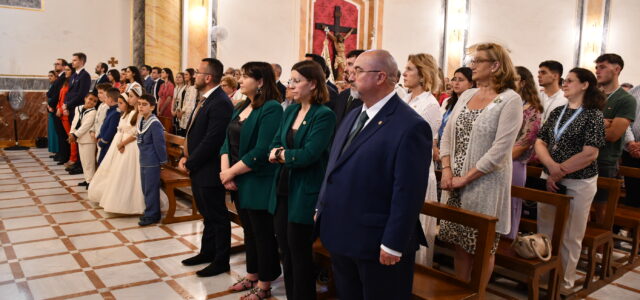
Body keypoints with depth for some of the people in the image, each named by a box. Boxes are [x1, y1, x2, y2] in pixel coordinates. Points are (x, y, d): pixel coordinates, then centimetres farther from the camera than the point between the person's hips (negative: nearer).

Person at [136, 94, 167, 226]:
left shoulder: (155, 124, -20)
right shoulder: (141, 121, 7)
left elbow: (159, 144, -17)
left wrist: (162, 160, -11)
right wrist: (143, 155, 17)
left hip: (152, 162, -9)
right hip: (143, 161, 9)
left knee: (151, 189, 1)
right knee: (145, 188, 17)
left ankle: (152, 215, 12)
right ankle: (150, 211, 30)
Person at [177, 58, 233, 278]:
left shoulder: (220, 103, -21)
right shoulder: (205, 100, 11)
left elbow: (211, 141, -24)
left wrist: (189, 163, -15)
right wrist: (185, 157, 3)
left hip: (209, 171, -10)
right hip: (197, 169, 10)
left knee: (217, 217, 5)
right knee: (207, 214, 21)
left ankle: (221, 261, 19)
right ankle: (207, 253, 36)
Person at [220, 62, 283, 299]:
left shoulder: (271, 108, -16)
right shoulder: (240, 107, 11)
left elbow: (261, 151, -22)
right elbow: (228, 141, 8)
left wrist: (232, 172, -15)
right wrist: (225, 170, -7)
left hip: (258, 183, -8)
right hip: (238, 182, 8)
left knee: (263, 234, 6)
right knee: (249, 231, 19)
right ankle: (252, 276, 34)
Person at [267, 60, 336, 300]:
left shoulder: (324, 115, -14)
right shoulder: (290, 111, 9)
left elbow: (309, 155, -22)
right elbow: (274, 145, 8)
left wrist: (280, 154, -7)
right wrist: (279, 153, -14)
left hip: (304, 193, -7)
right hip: (282, 189, 7)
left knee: (299, 252, 6)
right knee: (285, 251, 16)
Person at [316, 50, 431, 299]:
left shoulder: (410, 126, -18)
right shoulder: (353, 116, 10)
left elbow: (408, 193, -20)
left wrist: (393, 245, -19)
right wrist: (321, 208, 13)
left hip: (376, 244, -7)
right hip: (340, 236, 8)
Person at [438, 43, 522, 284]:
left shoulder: (510, 100, -11)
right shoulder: (466, 95, 9)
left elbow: (499, 151, -18)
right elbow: (447, 135, 9)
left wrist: (466, 178, -15)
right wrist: (447, 171, -4)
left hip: (484, 185, -6)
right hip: (455, 183, 6)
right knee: (460, 242, 15)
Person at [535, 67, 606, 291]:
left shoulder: (593, 115, -9)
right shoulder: (557, 112, 8)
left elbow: (589, 154, -17)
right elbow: (540, 142, 3)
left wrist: (559, 172, -14)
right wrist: (551, 167, -14)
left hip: (578, 183, -5)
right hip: (550, 178, 5)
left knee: (569, 236, 6)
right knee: (545, 232, 12)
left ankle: (564, 283, 21)